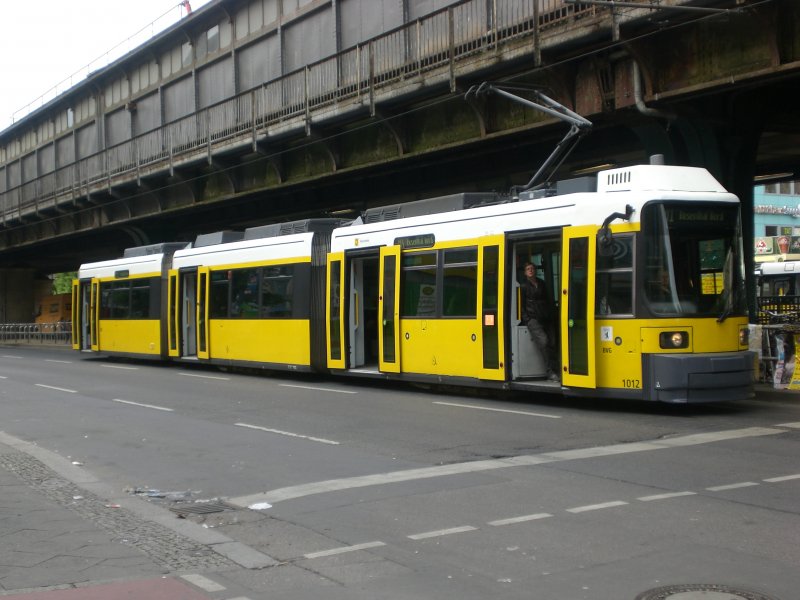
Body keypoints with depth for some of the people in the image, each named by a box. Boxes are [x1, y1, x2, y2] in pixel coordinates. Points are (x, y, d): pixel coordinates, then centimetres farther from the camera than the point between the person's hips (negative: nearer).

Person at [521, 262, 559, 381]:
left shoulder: (541, 284, 20)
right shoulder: (524, 286, 6)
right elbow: (522, 305, 3)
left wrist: (550, 315, 13)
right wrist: (527, 319, -9)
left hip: (545, 319, 5)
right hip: (532, 318, -5)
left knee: (552, 342, -8)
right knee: (543, 341, -23)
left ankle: (553, 371, -8)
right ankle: (551, 372, -22)